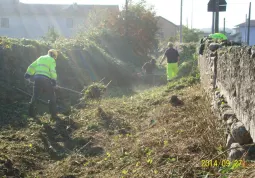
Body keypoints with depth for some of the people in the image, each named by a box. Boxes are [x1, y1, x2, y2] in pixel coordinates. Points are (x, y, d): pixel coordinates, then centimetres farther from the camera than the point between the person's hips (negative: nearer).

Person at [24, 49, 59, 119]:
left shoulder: (40, 58, 23)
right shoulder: (52, 60, 5)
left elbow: (31, 67, 20)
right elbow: (53, 71, -8)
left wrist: (27, 74, 25)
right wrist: (54, 81, -6)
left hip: (37, 78, 5)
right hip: (46, 79, -5)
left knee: (34, 97, 18)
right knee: (52, 97, 6)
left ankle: (31, 113, 22)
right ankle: (53, 115, 5)